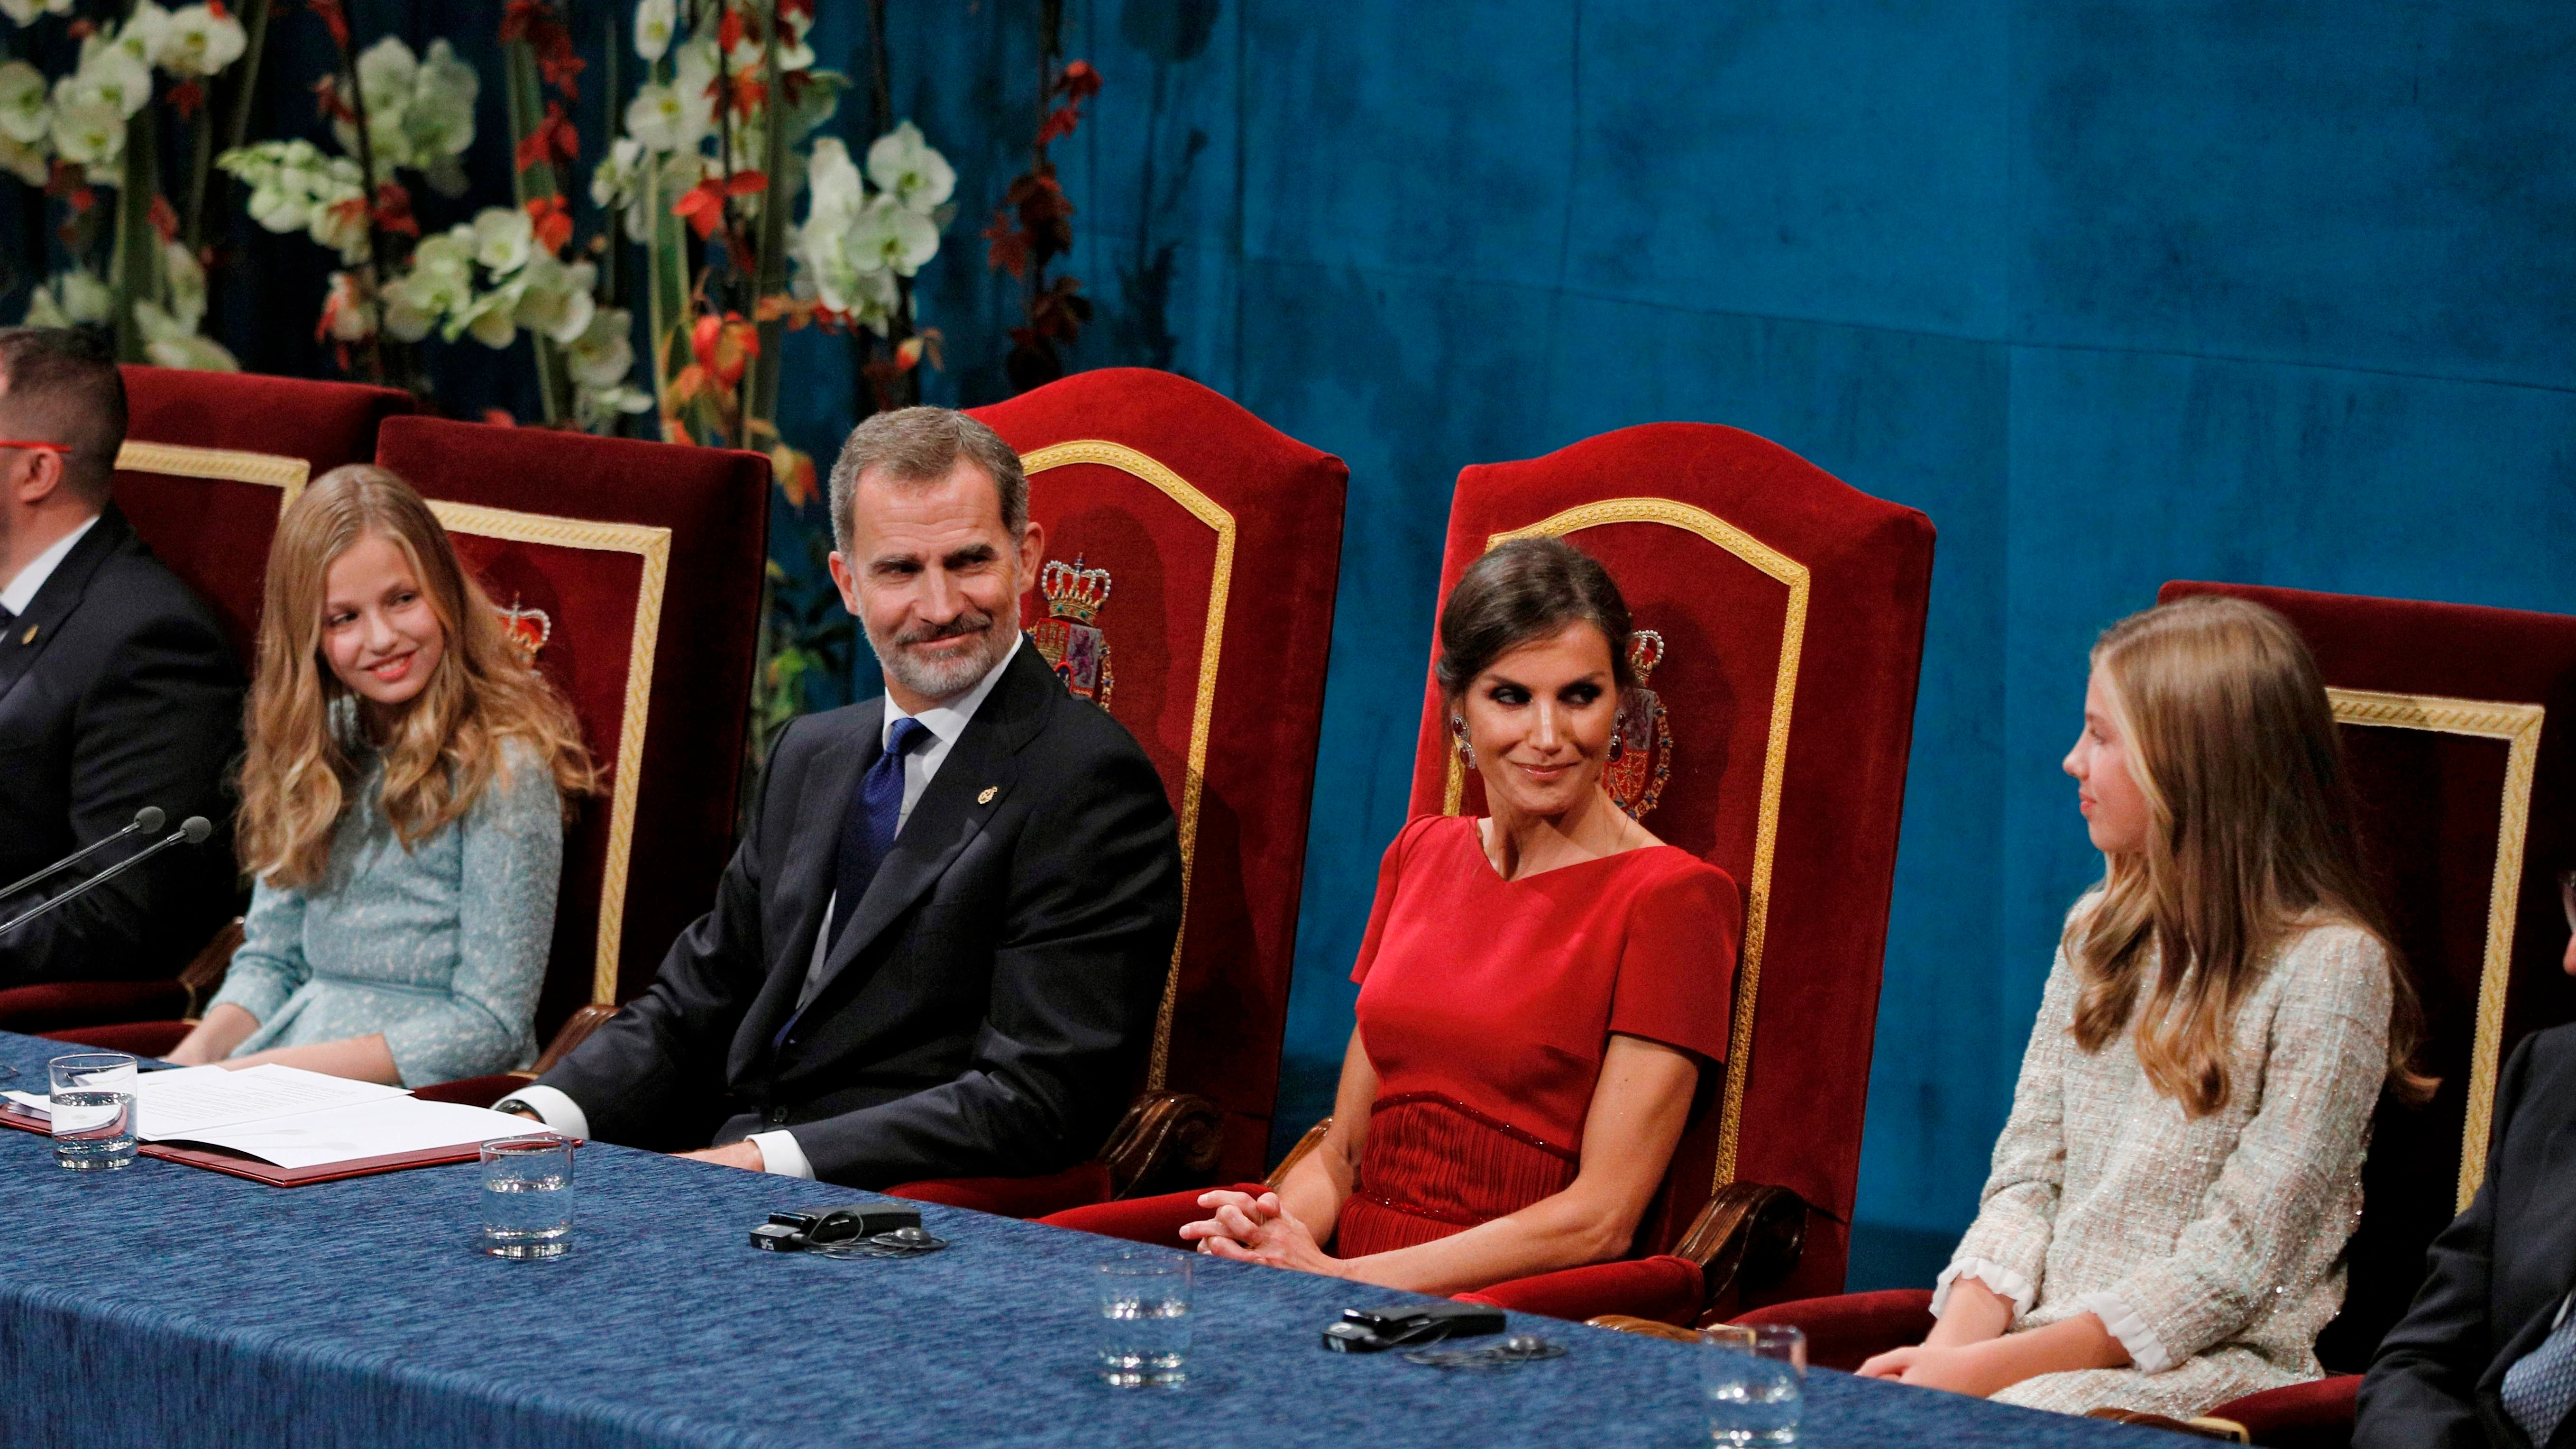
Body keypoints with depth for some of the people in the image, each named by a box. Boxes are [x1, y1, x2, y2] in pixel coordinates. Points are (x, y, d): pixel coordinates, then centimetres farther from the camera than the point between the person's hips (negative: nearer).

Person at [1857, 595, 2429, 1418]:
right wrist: (1956, 1339, -8)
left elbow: (2235, 1265, -13)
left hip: (2215, 1363, -6)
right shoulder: (2101, 931, 15)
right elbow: (2027, 1180, 12)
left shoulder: (2328, 966, -9)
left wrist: (1994, 1366, -17)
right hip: (2047, 1339, 6)